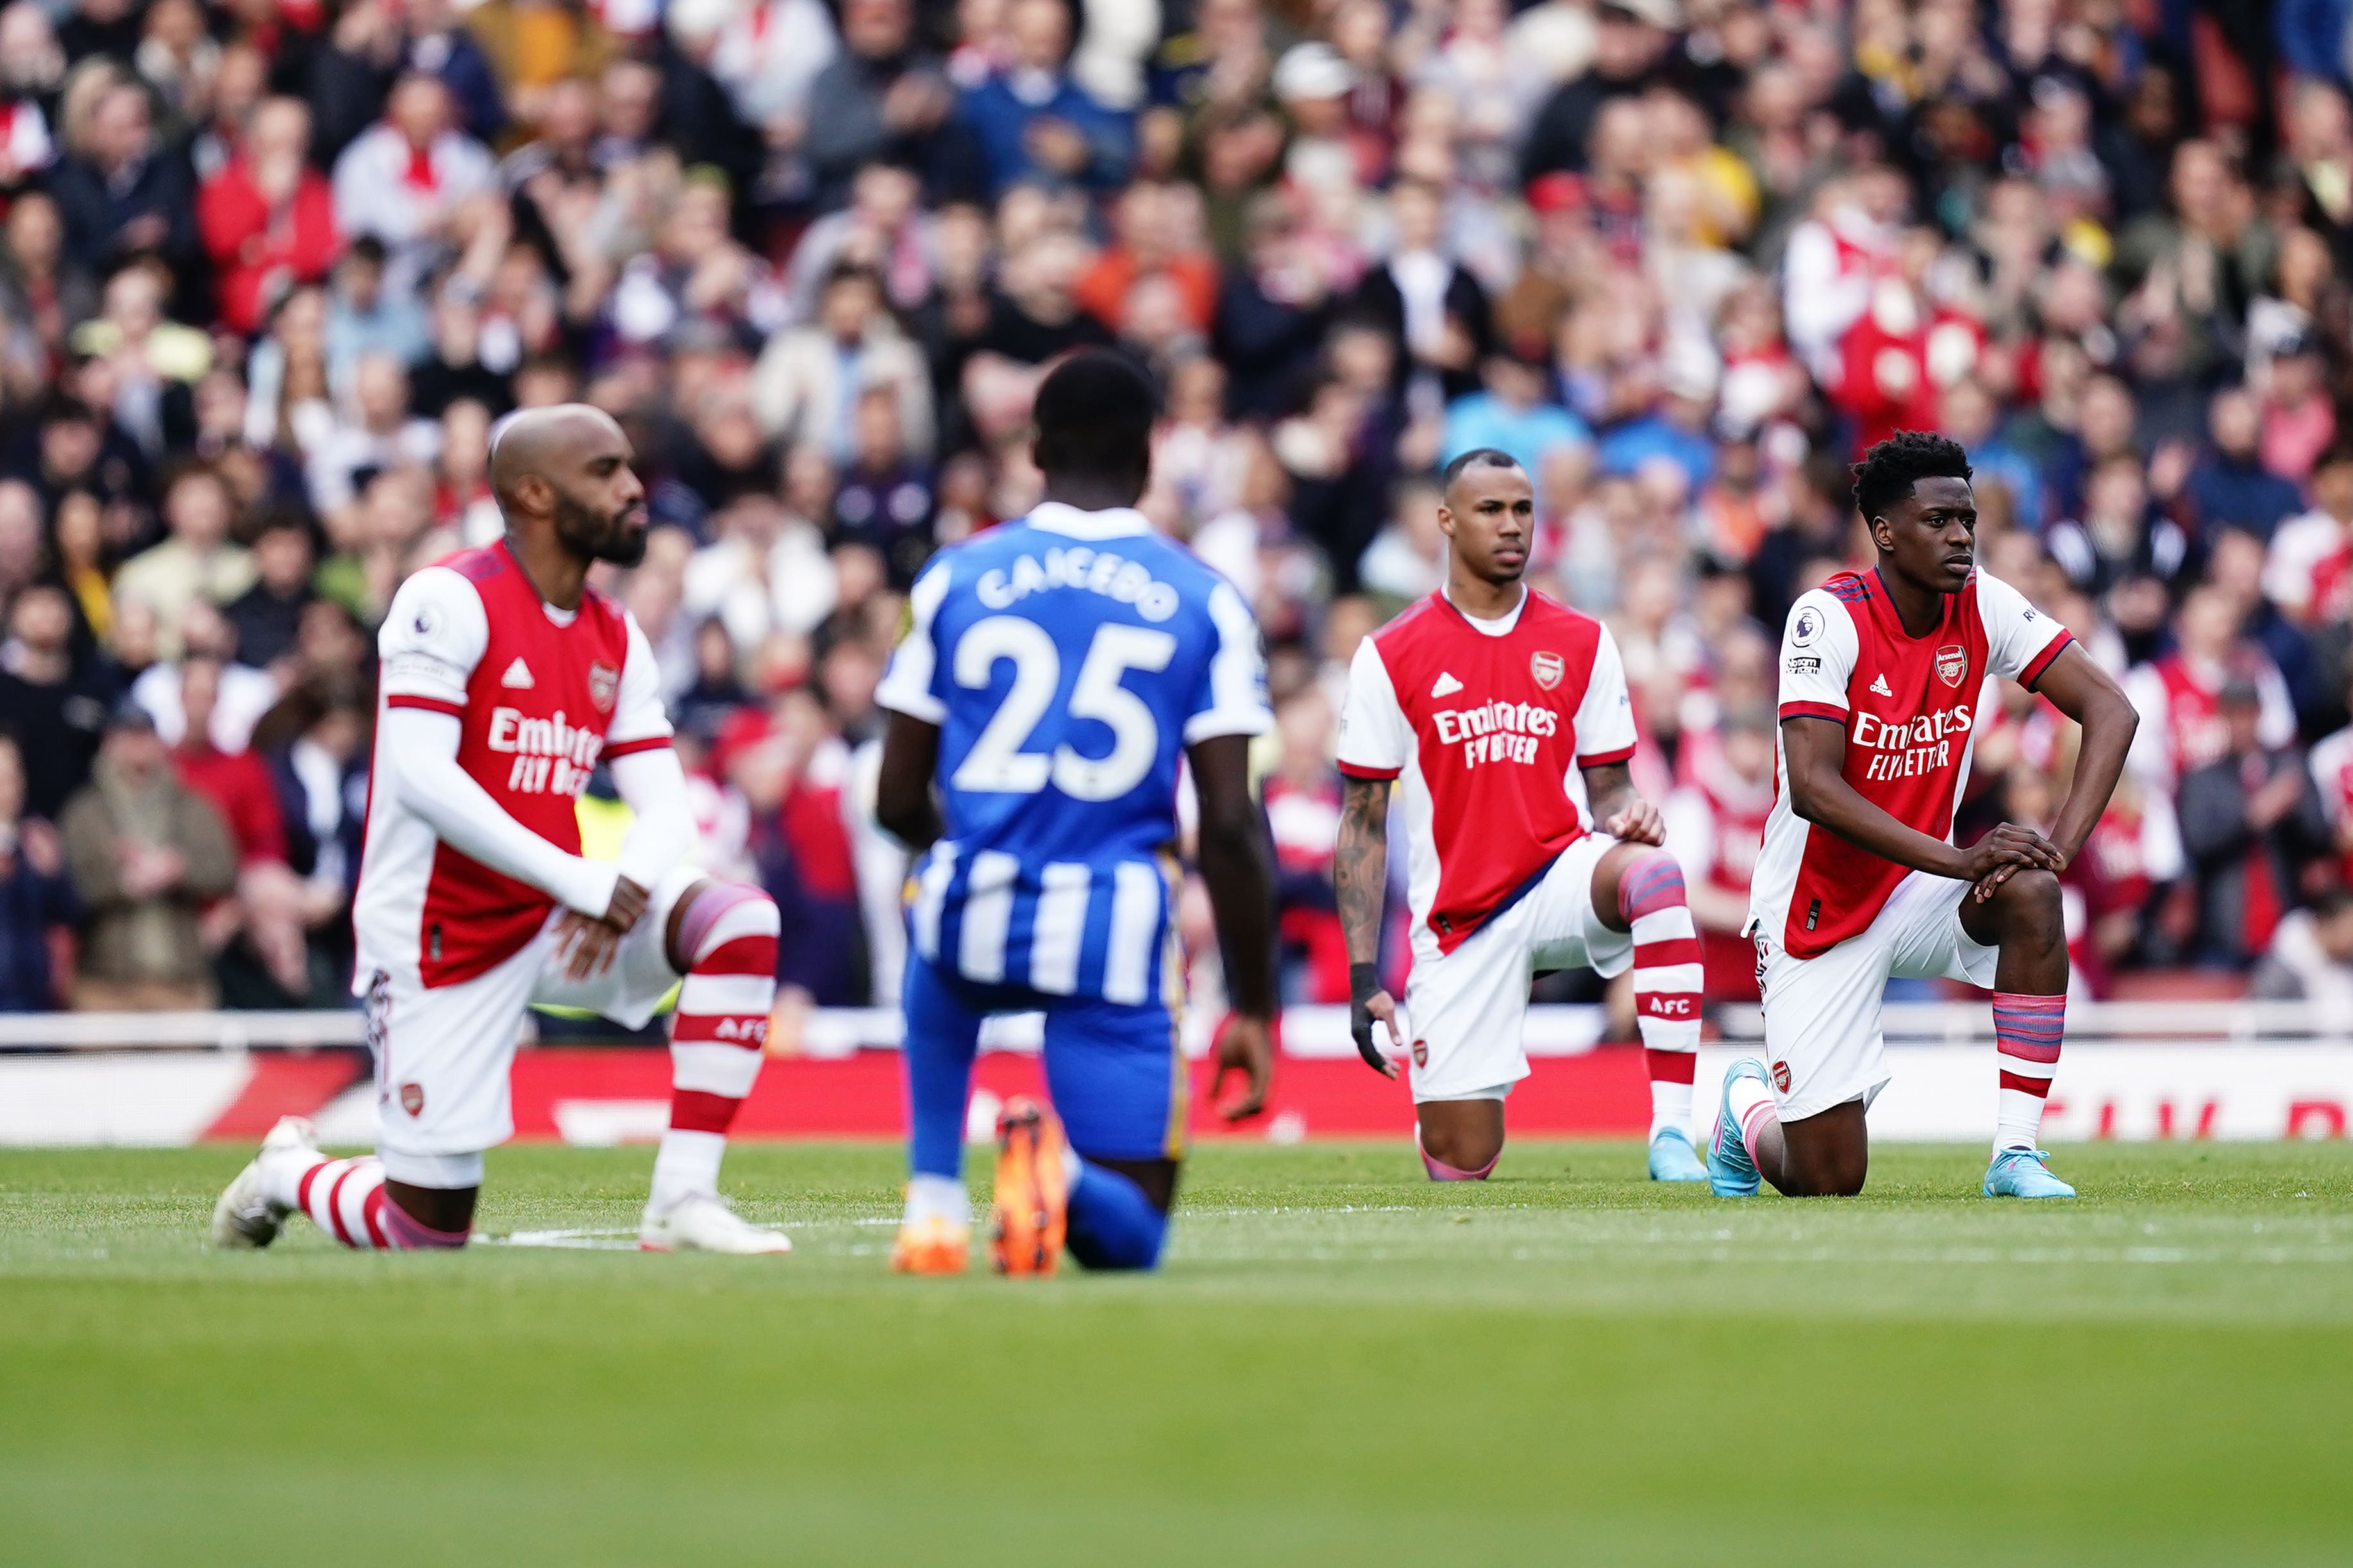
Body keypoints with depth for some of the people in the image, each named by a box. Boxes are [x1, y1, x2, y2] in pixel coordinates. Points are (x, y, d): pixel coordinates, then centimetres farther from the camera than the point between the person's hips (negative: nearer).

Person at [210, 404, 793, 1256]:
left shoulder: (617, 639, 9)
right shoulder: (452, 602, -13)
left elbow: (666, 810, 4)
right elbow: (419, 776, -24)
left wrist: (625, 885, -20)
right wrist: (580, 881, -27)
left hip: (553, 924, 6)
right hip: (440, 935, -6)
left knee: (742, 922, -18)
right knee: (429, 1232, -3)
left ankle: (682, 1201, -18)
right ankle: (287, 1172, 31)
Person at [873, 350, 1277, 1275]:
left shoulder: (956, 579, 5)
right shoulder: (1205, 604, 2)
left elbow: (898, 802, 10)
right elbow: (1231, 828, -3)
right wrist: (1254, 1009, 5)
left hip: (974, 912, 2)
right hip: (1115, 927, -2)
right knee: (1128, 1235, 10)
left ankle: (933, 1202, 19)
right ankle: (1061, 1173, -27)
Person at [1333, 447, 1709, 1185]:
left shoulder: (1581, 644, 7)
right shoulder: (1391, 657, 1)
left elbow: (1608, 791, 11)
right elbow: (1362, 826, 3)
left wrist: (1627, 815, -15)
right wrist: (1364, 977, -3)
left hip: (1562, 875, 1)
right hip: (1457, 918, 0)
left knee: (1652, 872, -36)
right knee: (1459, 1162, -5)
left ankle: (1670, 1132, -37)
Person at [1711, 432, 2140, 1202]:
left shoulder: (1983, 605, -7)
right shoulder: (1829, 618, -21)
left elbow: (2110, 711, -10)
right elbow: (1813, 789, -29)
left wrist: (2060, 845, -25)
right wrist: (1959, 861, -36)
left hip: (1920, 890, 4)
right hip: (1820, 908, -4)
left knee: (2030, 894, -30)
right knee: (1828, 1180, -6)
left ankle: (2015, 1154, -21)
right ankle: (1751, 1108, 33)